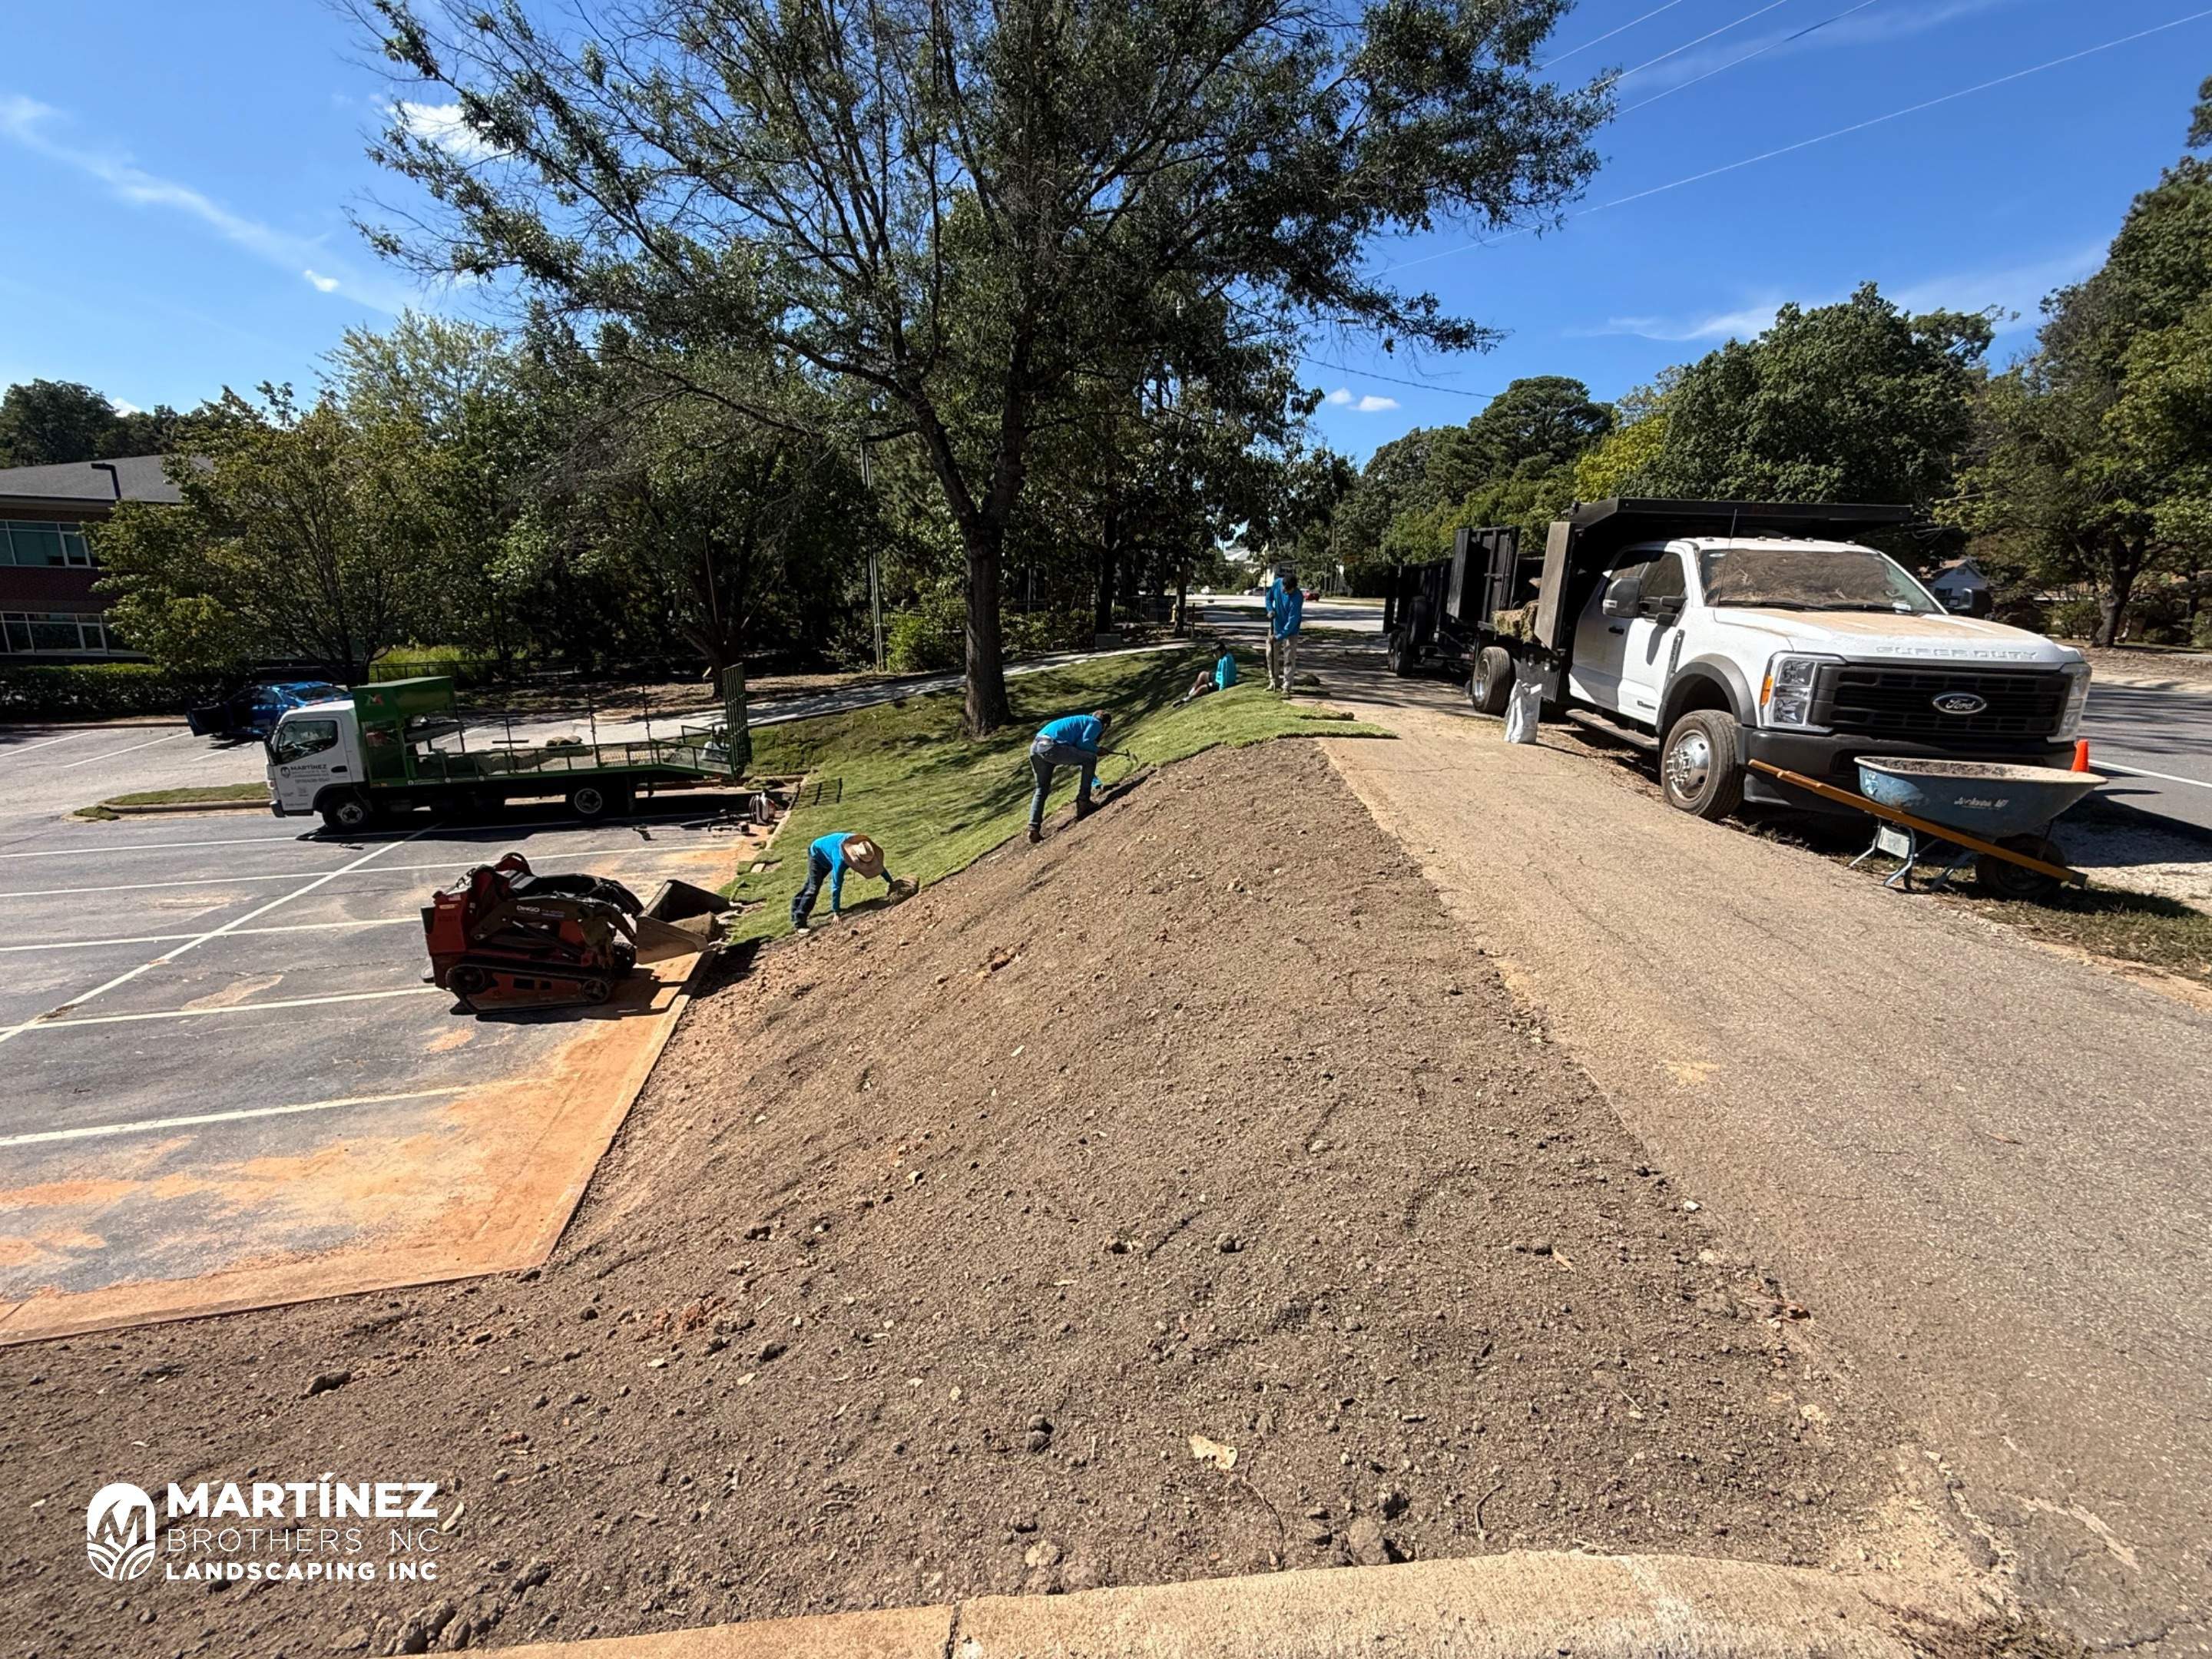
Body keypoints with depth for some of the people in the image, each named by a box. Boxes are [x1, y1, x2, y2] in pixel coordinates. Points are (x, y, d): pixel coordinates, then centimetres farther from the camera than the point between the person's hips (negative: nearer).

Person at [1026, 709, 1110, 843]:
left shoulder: (1081, 721, 37)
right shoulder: (1096, 723, 12)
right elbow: (1083, 743, -5)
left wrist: (1096, 783, 43)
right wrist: (1097, 750, 15)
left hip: (1035, 747, 9)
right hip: (1052, 747, -9)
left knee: (1042, 790, 20)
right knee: (1091, 759, 7)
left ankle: (1034, 829, 10)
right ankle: (1083, 803, 7)